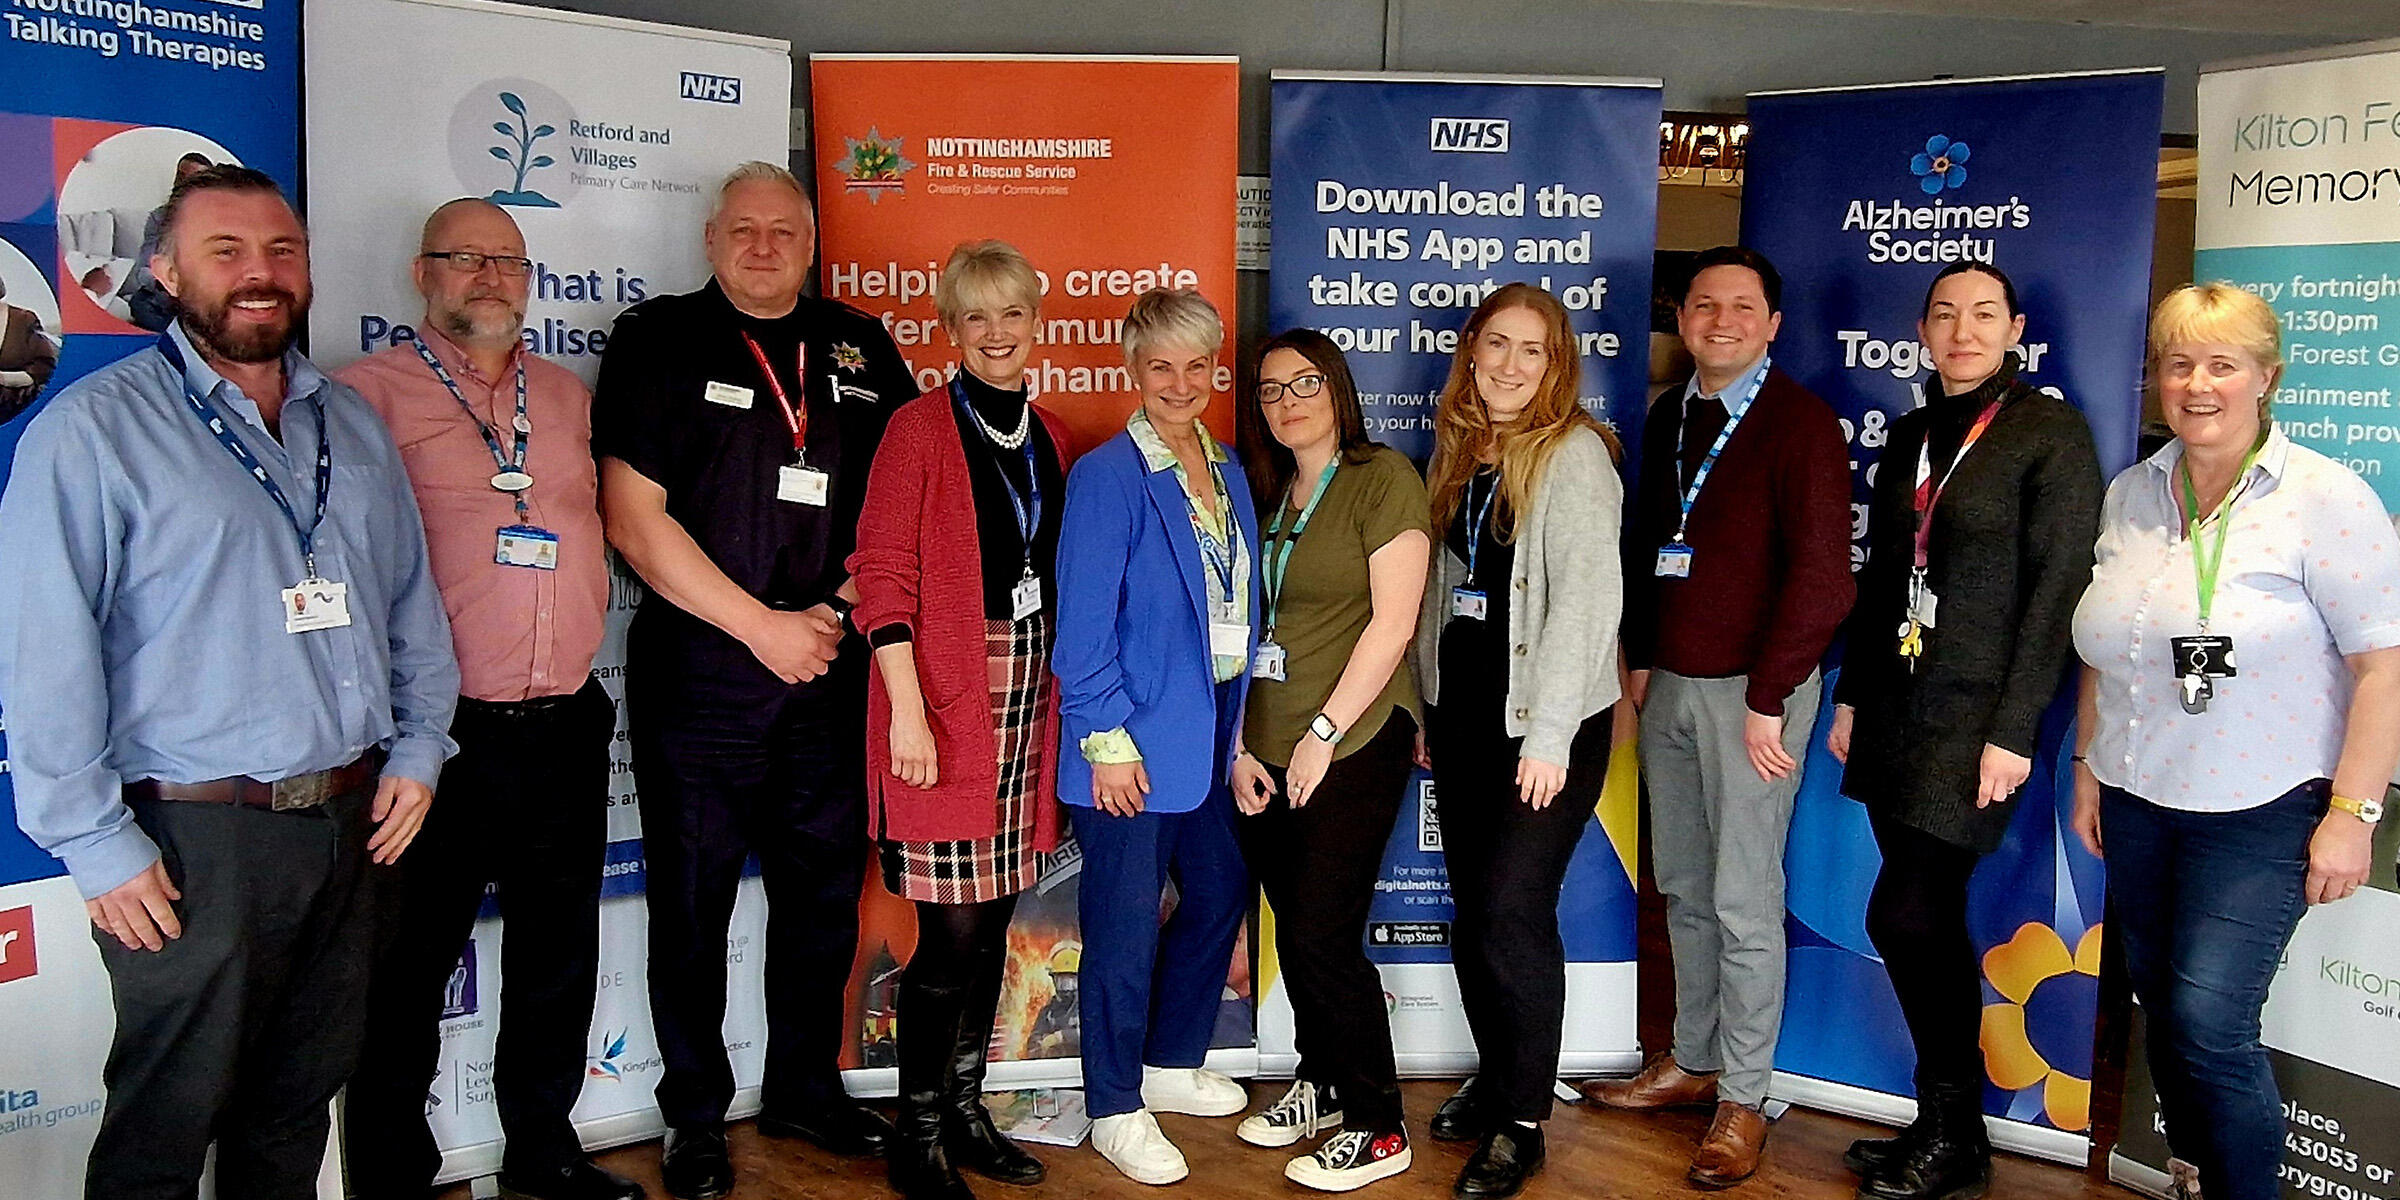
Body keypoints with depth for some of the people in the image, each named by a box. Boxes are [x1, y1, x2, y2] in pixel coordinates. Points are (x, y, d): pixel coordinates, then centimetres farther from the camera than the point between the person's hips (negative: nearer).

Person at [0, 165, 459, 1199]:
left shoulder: (353, 425, 12)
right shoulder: (94, 428, -7)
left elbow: (413, 598, 17)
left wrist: (417, 750, 7)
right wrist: (96, 843, -14)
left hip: (350, 823, 6)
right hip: (195, 838, -5)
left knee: (297, 1108, 18)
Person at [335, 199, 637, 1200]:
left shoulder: (568, 395, 15)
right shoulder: (370, 392, -2)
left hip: (565, 727, 5)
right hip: (440, 732, -5)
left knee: (558, 957, 16)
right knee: (408, 971, 6)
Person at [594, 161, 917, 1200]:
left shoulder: (860, 348, 11)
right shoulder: (658, 339, 0)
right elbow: (633, 516, -8)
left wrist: (834, 610, -3)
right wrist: (760, 626, -11)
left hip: (829, 673, 4)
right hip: (697, 674, -3)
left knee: (825, 889, 12)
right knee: (692, 900, 5)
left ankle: (805, 1089, 31)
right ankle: (694, 1115, 22)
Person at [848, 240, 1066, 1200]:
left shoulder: (1046, 435, 14)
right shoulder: (921, 427, -4)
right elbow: (883, 572, -9)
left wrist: (1055, 689, 11)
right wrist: (908, 706, -16)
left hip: (1026, 692, 6)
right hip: (946, 690, -6)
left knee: (994, 916, 12)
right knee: (953, 930, -4)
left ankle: (966, 1111, 26)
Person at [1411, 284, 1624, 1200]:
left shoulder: (1574, 455, -11)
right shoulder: (1459, 453, 11)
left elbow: (1586, 597, -18)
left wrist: (1549, 735, -21)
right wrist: (1426, 708, 15)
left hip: (1546, 725, -7)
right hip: (1464, 714, 7)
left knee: (1512, 916, -6)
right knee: (1471, 914, 13)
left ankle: (1522, 1127, 9)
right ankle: (1494, 1080, 31)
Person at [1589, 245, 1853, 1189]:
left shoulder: (1799, 423, -9)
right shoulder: (1668, 421, 12)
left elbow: (1821, 574, -15)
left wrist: (1766, 700, -17)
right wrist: (1639, 659, 14)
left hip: (1751, 688, -6)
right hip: (1669, 684, 7)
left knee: (1744, 903, -1)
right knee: (1682, 887, 14)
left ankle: (1742, 1102, 10)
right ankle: (1692, 1061, 28)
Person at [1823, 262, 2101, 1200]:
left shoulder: (2053, 433, -6)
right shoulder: (1911, 435, 13)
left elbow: (2058, 590, -11)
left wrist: (2013, 732, -16)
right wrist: (1851, 697, 14)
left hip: (1976, 716, -6)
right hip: (1896, 708, 6)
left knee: (1904, 916, -9)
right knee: (1930, 920, 10)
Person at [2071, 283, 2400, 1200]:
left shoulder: (2326, 498, -10)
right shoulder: (2129, 494, 7)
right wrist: (2088, 765, 13)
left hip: (2263, 813, -5)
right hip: (2136, 804, 6)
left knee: (2209, 1025, -11)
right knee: (2163, 1013, 14)